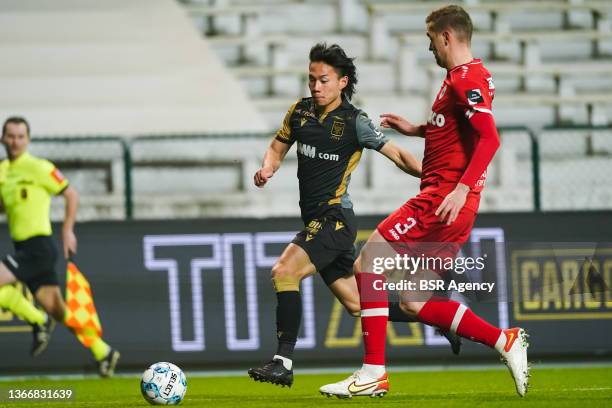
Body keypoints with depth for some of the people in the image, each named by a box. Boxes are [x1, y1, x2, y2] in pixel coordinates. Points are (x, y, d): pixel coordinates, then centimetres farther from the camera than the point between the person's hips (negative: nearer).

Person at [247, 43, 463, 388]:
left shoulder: (355, 122, -9)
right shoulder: (300, 112, 9)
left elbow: (397, 154, -5)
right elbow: (279, 146, 22)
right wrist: (267, 169, 0)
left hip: (336, 217, -7)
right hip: (316, 220, 7)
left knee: (284, 272, -23)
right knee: (357, 305, 13)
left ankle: (284, 363, -23)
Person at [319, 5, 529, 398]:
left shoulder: (465, 78, -12)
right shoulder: (469, 76, 20)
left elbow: (489, 137, -23)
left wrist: (462, 188, -31)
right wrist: (415, 129, 31)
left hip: (443, 200, -10)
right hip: (443, 201, 10)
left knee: (367, 262, -8)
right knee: (414, 302, 9)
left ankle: (374, 373, -10)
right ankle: (506, 341, 7)